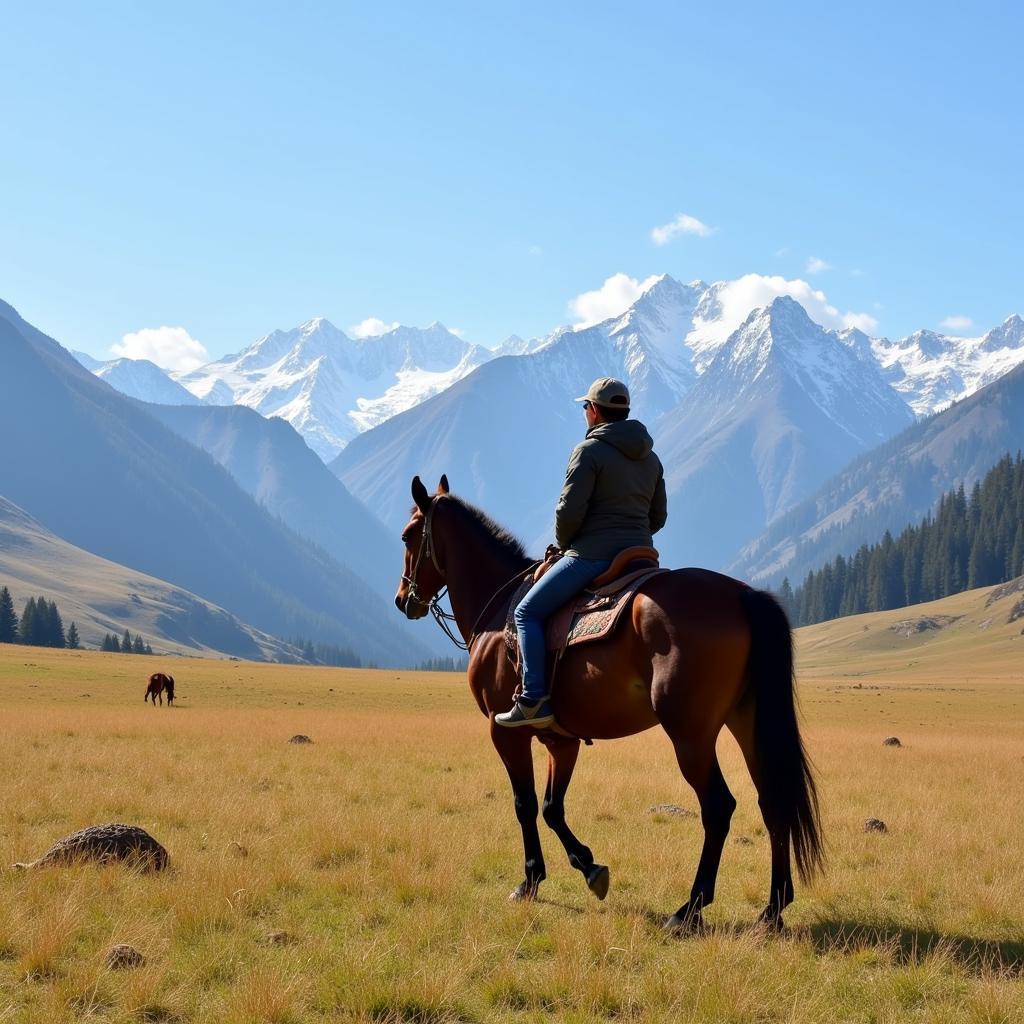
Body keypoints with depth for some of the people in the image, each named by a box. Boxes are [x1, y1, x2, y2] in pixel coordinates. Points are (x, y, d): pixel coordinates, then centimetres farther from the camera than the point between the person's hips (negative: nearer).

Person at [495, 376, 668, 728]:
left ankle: (535, 701, -13)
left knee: (527, 612, -2)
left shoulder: (589, 451, -9)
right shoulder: (650, 458, 14)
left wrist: (563, 544, 4)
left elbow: (570, 510, -14)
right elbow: (658, 516, 17)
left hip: (592, 554, -8)